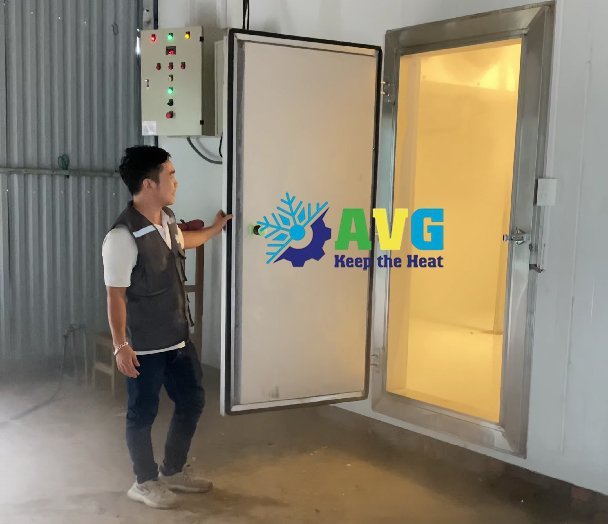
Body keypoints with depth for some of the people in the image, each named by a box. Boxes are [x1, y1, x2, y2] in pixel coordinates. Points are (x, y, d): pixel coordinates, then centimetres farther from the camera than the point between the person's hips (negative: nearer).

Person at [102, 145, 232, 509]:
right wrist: (121, 345, -19)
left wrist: (215, 229, 36)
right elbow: (116, 295, -20)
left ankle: (173, 471, 37)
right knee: (143, 414, 10)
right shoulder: (122, 237, -25)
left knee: (193, 401, 18)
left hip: (178, 338, 9)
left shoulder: (167, 218, 1)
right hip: (145, 346, -9)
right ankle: (145, 482, 30)